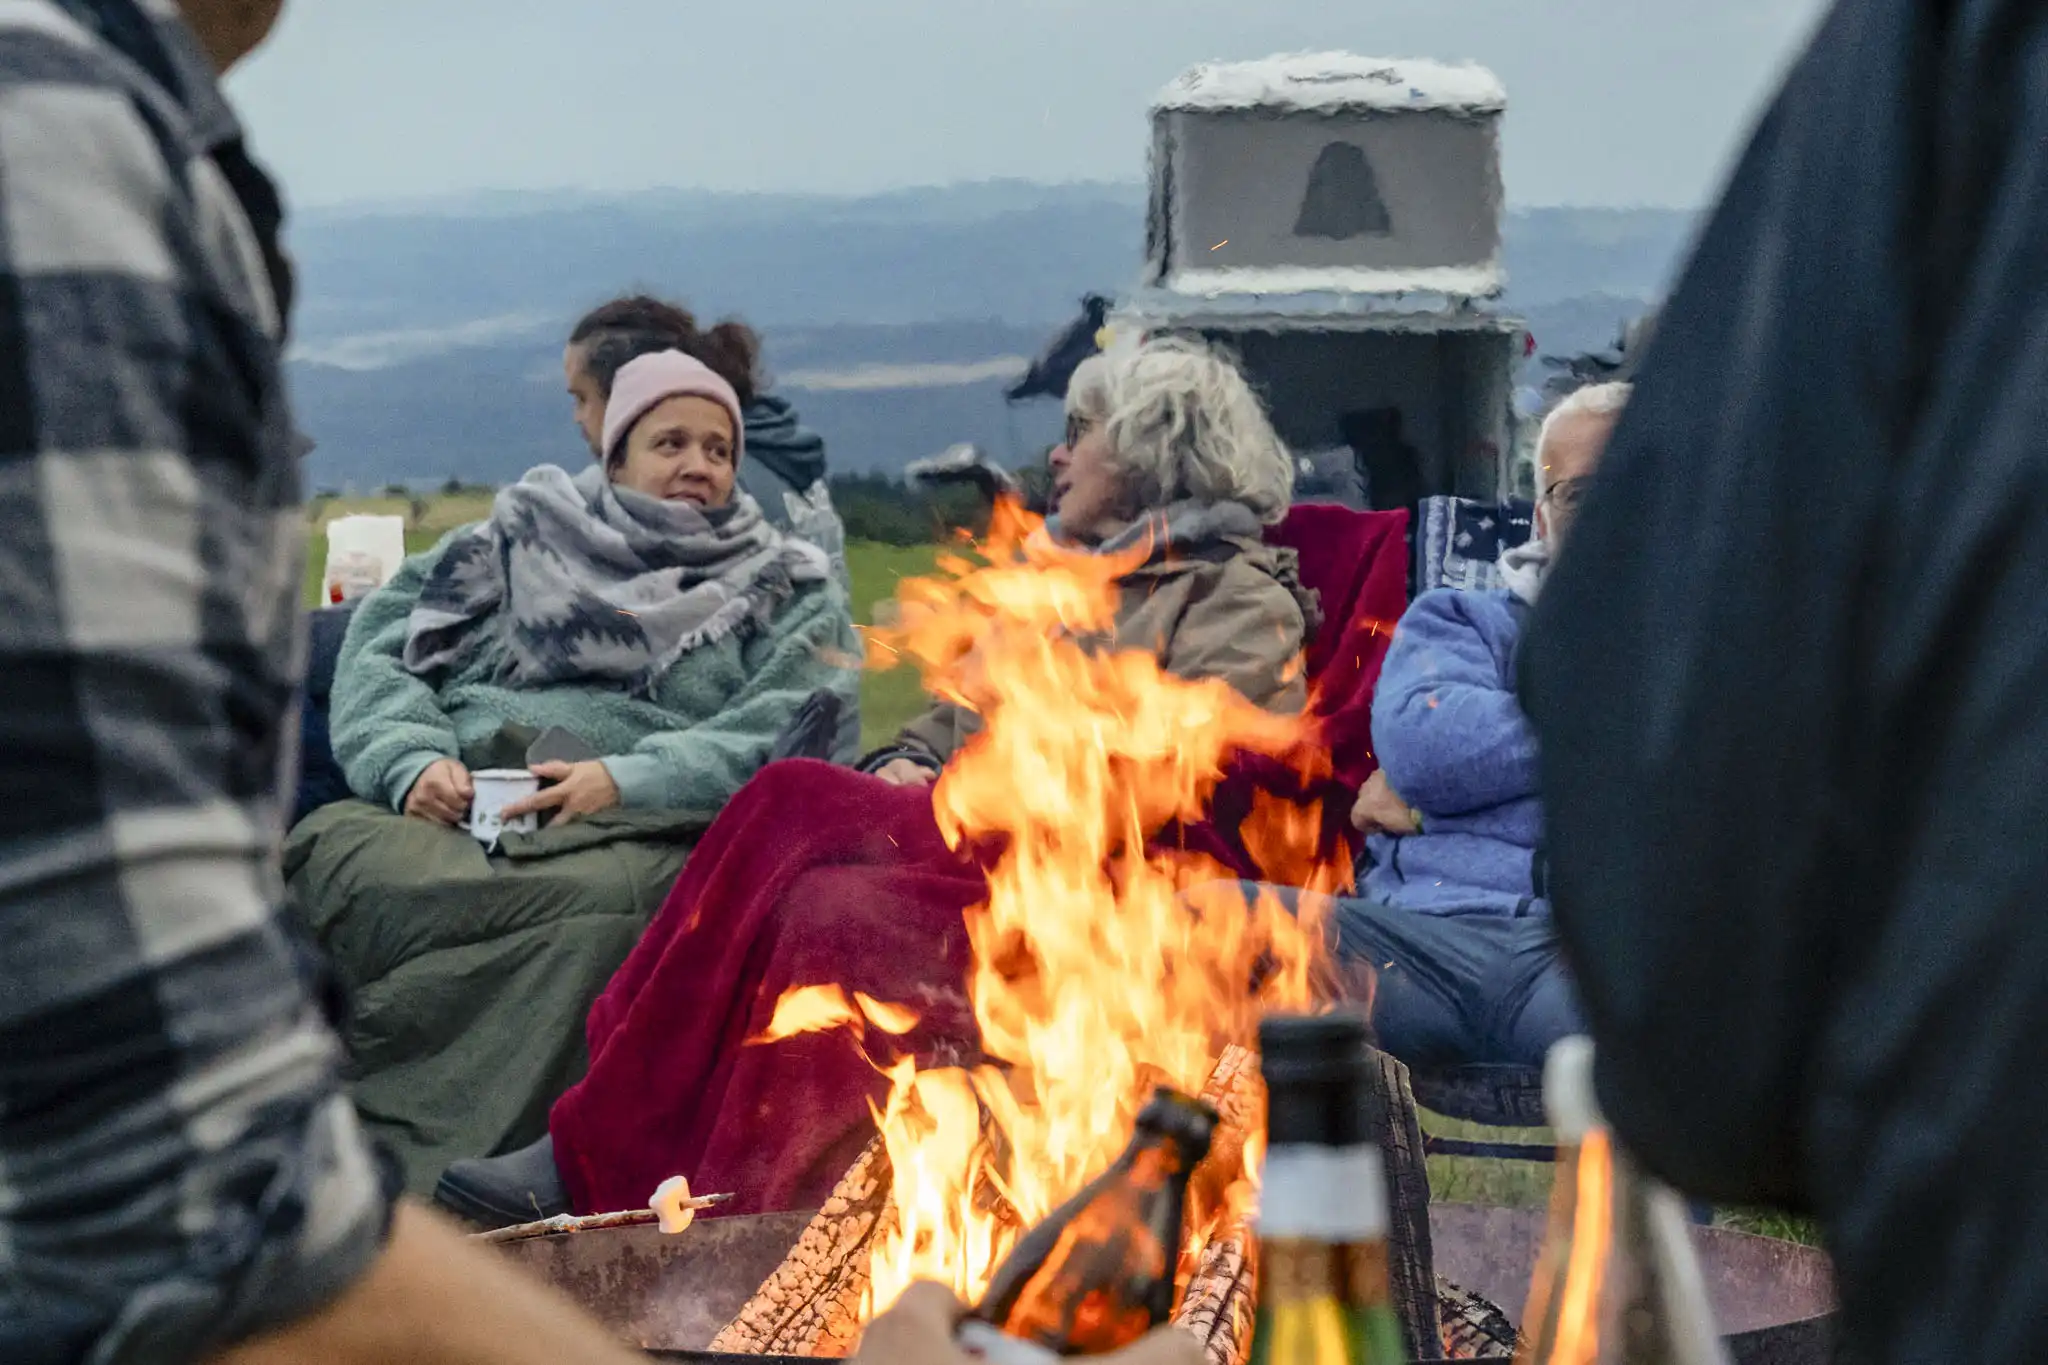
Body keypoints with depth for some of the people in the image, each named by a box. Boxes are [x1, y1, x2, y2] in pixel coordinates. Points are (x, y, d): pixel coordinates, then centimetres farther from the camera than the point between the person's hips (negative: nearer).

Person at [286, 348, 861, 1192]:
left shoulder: (786, 588, 21)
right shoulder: (522, 532, 26)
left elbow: (785, 736, 3)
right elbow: (381, 646, 19)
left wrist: (625, 780, -12)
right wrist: (413, 760, -3)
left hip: (635, 835, -2)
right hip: (455, 813, 2)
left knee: (607, 904, -39)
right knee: (331, 850, -32)